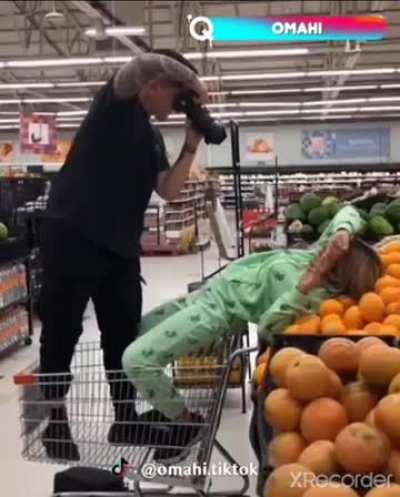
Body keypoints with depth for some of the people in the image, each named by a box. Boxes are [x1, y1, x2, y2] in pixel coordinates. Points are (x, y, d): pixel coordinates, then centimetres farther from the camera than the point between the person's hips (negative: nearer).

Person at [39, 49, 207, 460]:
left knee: (125, 334, 11)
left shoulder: (153, 138, 19)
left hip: (121, 245, 8)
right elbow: (147, 62, -21)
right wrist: (195, 83, -7)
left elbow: (168, 190, 13)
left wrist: (190, 147, 5)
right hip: (73, 236, -8)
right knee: (62, 333, 2)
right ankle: (54, 422, 14)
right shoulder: (117, 102, -2)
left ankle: (125, 420, 21)